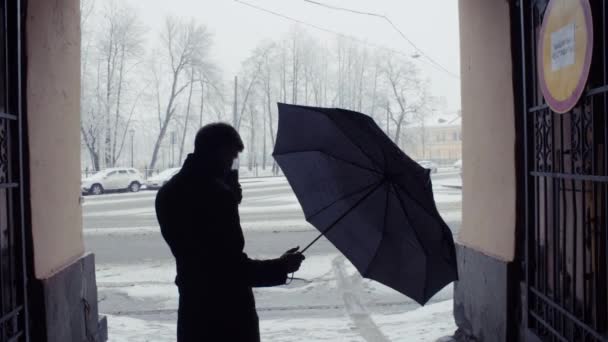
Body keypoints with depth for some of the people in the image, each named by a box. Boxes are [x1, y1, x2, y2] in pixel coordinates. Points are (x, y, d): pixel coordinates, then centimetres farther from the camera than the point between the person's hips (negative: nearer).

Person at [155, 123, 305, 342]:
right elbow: (232, 264, -23)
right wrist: (280, 267, -12)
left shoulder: (167, 193, 5)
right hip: (228, 307, -7)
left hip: (192, 304, 8)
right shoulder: (218, 193, -21)